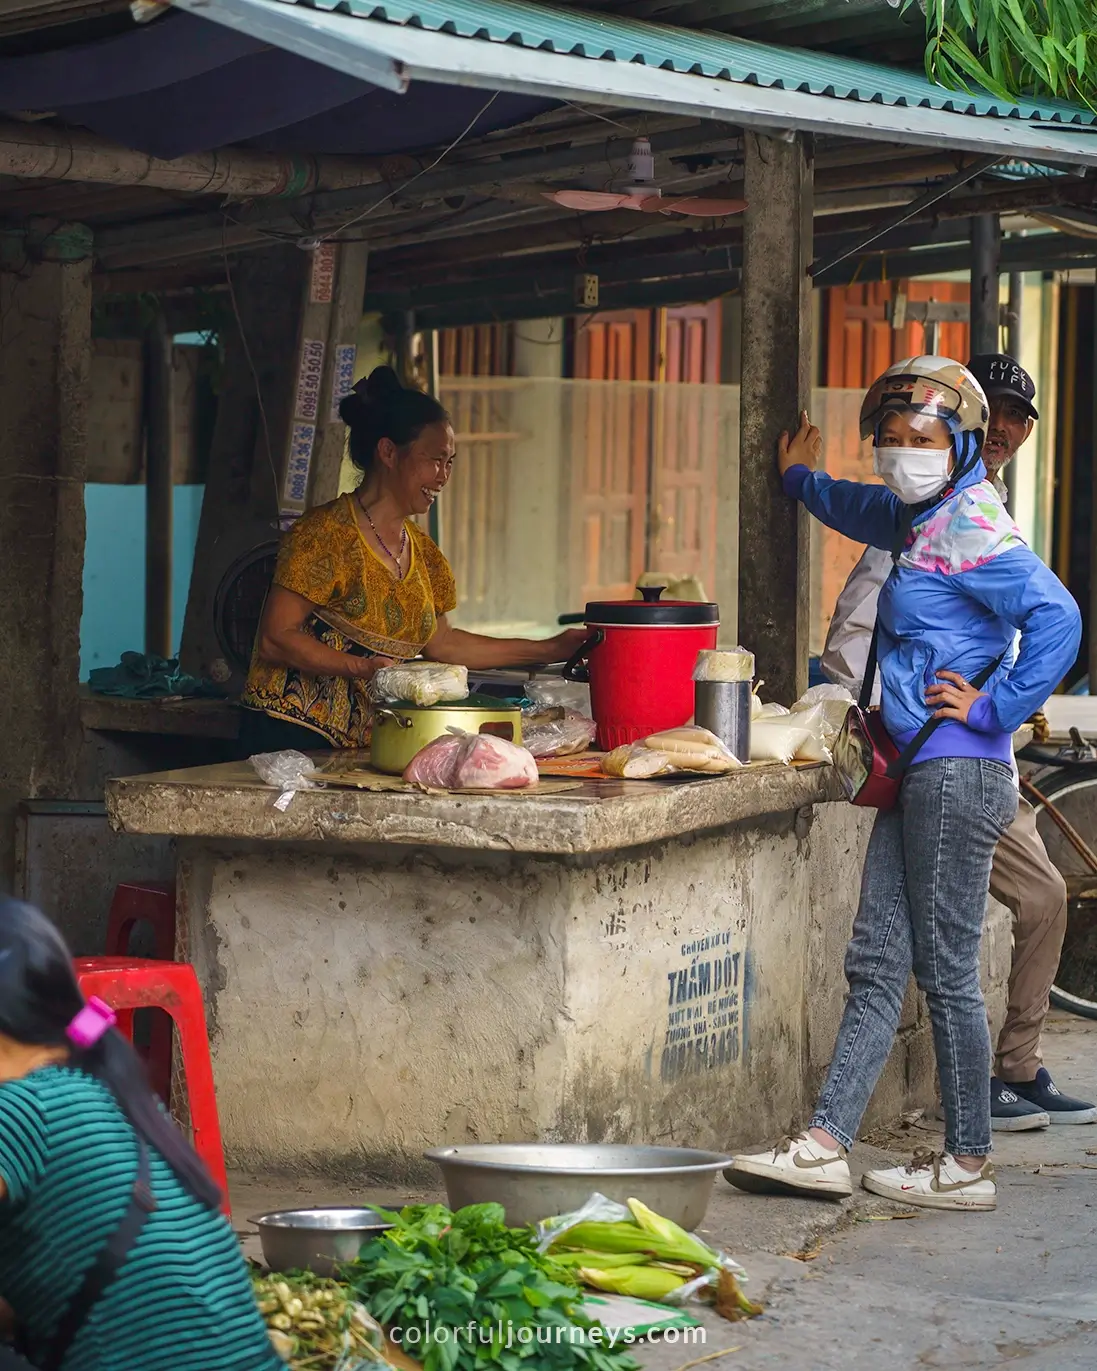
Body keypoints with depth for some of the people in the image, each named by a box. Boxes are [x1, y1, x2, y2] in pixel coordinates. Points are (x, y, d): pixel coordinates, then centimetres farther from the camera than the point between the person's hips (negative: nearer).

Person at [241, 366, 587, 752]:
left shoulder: (421, 550, 16)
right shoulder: (326, 534, -9)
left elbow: (439, 642, 24)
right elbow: (275, 639, -11)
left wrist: (546, 650, 23)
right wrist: (362, 668, -21)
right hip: (295, 733, -7)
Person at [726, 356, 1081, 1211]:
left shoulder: (972, 526, -12)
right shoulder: (923, 520, 16)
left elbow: (1058, 618, -25)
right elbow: (866, 510, 43)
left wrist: (994, 708, -19)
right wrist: (801, 479, 54)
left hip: (957, 773, -9)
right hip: (916, 776, 9)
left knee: (947, 971, -3)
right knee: (876, 964, 6)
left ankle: (969, 1166, 5)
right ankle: (826, 1147, 6)